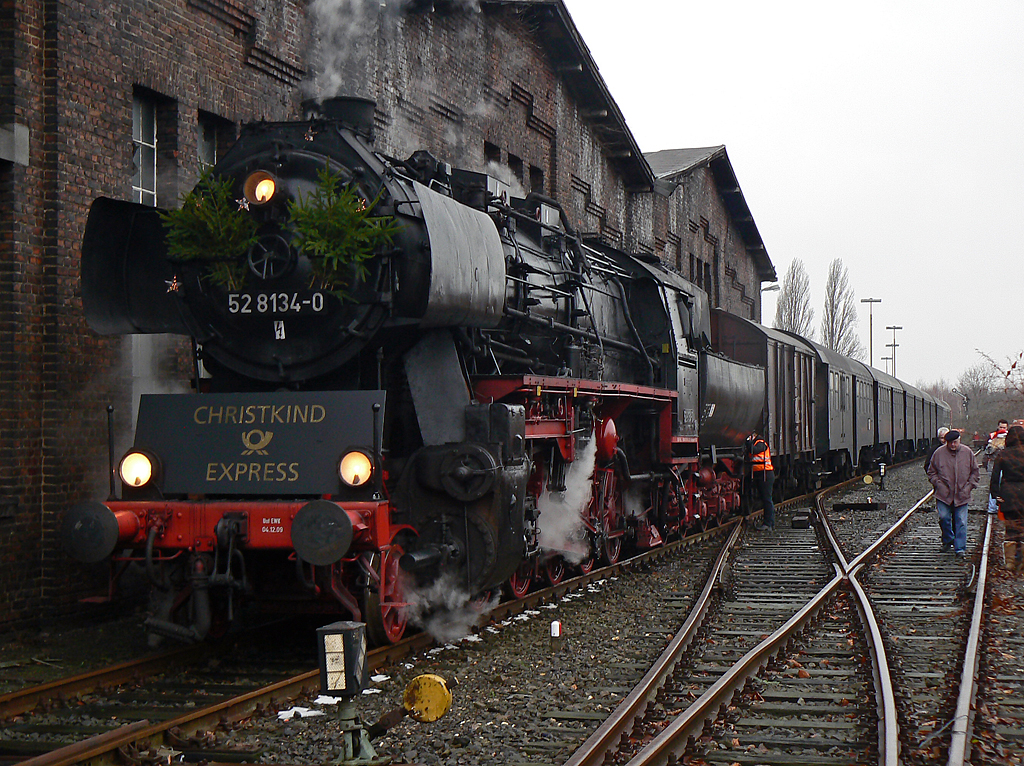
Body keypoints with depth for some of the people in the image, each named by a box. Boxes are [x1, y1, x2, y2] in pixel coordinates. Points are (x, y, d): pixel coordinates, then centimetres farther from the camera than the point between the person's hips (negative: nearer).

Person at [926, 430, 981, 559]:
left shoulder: (967, 453, 3)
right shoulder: (939, 453, 0)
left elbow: (975, 472, 12)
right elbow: (931, 472, 9)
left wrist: (969, 486, 2)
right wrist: (939, 484, -3)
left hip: (962, 495, 0)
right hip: (944, 495, 0)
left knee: (961, 522, -1)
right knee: (944, 518, -5)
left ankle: (960, 549, 3)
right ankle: (947, 540, 22)